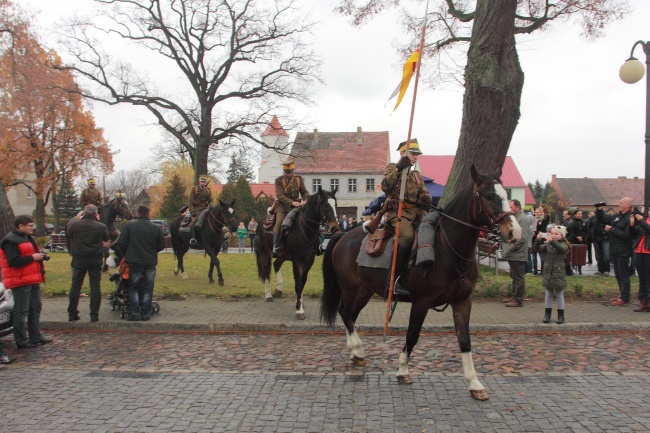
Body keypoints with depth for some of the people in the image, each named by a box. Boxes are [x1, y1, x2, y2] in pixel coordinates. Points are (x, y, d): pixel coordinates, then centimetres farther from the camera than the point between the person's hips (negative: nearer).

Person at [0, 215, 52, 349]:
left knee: (35, 308, 14)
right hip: (21, 281, -10)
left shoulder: (28, 237, 18)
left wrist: (40, 255, 9)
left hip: (33, 280, 10)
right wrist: (32, 257, -19)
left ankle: (36, 337, 23)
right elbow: (13, 262, -23)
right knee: (21, 312, -4)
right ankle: (21, 341, 3)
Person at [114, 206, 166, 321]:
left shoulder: (129, 226, -3)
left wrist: (125, 255, 12)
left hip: (134, 262, -1)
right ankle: (146, 313, 9)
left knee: (133, 288, 9)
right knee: (147, 289, 8)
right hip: (150, 262, 1)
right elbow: (162, 245, 5)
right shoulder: (156, 228, 1)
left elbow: (121, 243, -4)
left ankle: (134, 313, 4)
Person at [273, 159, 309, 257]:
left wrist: (306, 200, -12)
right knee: (280, 222, -25)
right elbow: (280, 196, -12)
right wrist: (292, 202, -25)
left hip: (296, 205, 4)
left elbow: (304, 192, 11)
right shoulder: (279, 180, -3)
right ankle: (276, 247, -24)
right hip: (283, 206, -4)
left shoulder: (299, 179, 9)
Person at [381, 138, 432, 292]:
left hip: (418, 211, 6)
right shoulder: (392, 168, 10)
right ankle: (397, 277, -28)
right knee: (406, 235, -35)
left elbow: (423, 192, 19)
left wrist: (426, 197, -5)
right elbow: (385, 186, -9)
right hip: (398, 211, -6)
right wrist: (398, 169, -19)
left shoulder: (417, 175, 28)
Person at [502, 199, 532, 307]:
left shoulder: (522, 219, -14)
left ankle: (518, 299, 3)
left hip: (517, 255, -10)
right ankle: (514, 296, 26)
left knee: (518, 278, -3)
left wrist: (509, 250, -18)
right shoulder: (514, 218, 17)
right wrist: (506, 250, 12)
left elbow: (522, 238, -21)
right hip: (513, 255, 10)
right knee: (514, 277, 16)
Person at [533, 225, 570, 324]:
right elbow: (536, 249, -6)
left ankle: (561, 316, 16)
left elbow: (562, 248, -29)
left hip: (559, 273, -3)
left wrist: (552, 241, -42)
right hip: (548, 273, 3)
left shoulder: (563, 245, -6)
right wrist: (538, 240, -25)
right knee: (548, 294, 12)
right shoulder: (547, 245, 4)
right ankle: (547, 315, 19)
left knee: (559, 294, 7)